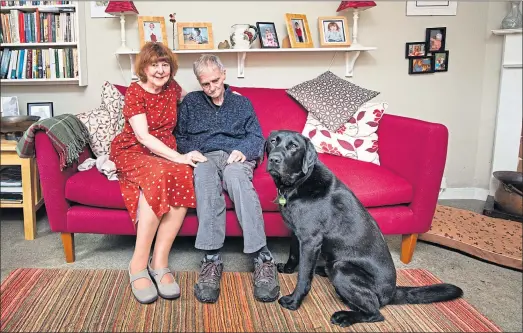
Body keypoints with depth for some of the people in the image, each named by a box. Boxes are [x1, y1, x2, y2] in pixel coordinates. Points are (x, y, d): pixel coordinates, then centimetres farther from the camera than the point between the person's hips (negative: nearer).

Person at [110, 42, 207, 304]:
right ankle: (139, 265, -33)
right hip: (133, 152, -4)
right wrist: (179, 157, -26)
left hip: (165, 154, 4)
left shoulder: (172, 88, 10)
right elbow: (143, 137, -16)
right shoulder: (135, 92, -5)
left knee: (184, 176, -33)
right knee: (158, 175, -39)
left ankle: (159, 261, -31)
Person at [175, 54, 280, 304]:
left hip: (236, 157, 0)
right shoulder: (190, 102, 24)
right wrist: (191, 152, -4)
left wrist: (244, 151, -10)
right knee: (204, 172, -40)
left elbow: (257, 137, 13)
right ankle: (211, 258, -47)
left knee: (235, 174, -40)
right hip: (204, 158, 0)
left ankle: (262, 258, -47)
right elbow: (179, 137, 18)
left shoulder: (242, 103, 23)